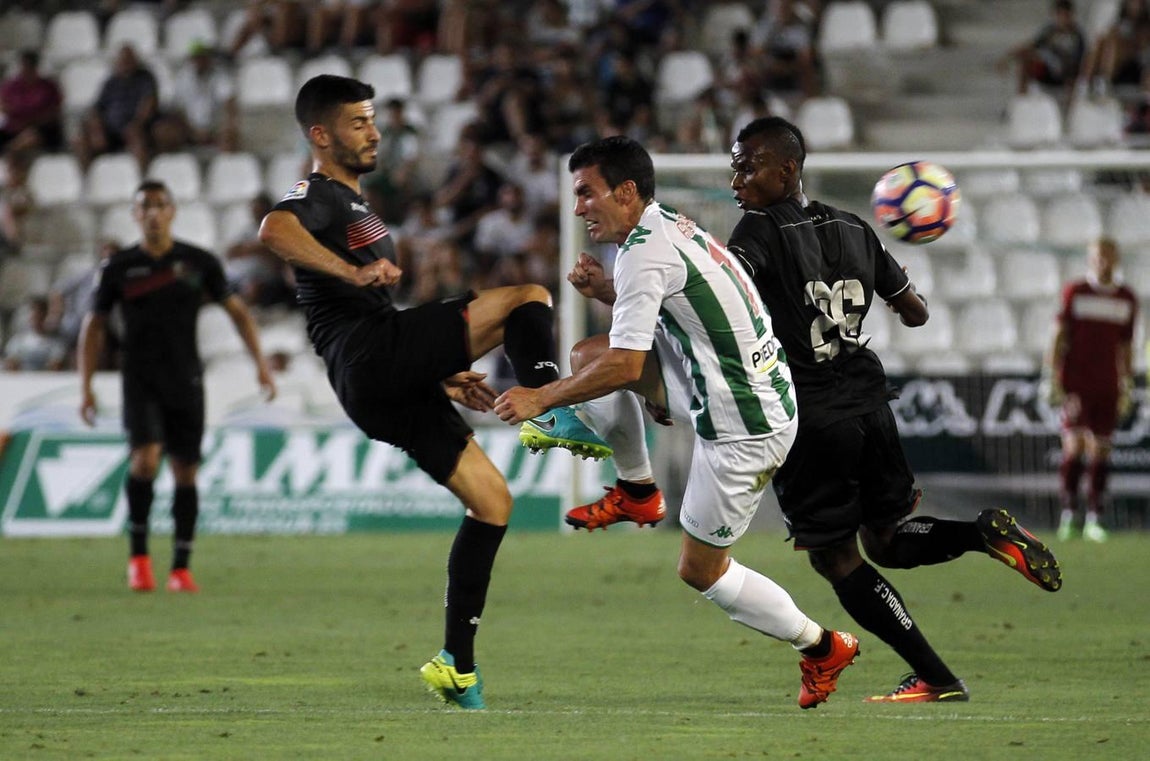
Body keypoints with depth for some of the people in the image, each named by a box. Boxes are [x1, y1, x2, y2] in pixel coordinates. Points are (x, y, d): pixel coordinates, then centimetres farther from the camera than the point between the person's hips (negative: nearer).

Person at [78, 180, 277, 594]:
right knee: (145, 458, -21)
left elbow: (236, 310, 9)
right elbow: (94, 325, 8)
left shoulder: (198, 262, 3)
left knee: (185, 471, 2)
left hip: (185, 381, 1)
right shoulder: (119, 267, 2)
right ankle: (138, 555, -9)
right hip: (140, 381, -1)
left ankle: (181, 569, 10)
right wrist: (85, 386, 2)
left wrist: (260, 363, 0)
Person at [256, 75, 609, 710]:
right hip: (372, 354, -9)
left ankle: (456, 664, 7)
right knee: (529, 297, -15)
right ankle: (555, 415, -33)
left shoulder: (353, 206, 32)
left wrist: (444, 375, 29)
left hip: (387, 389, 9)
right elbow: (274, 230, -25)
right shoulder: (318, 197, 0)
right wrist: (353, 272, -31)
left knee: (492, 501, 8)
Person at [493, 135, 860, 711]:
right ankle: (639, 490, 20)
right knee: (586, 354, 7)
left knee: (700, 571, 4)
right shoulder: (671, 226, 9)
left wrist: (541, 399, -13)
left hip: (744, 428, -9)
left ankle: (821, 648, 18)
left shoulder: (644, 251, -20)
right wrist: (606, 292, 6)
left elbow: (624, 366, -23)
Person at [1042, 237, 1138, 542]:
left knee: (1100, 451, 2)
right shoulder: (1074, 293, 1)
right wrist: (1052, 381, -5)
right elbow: (1059, 338, 0)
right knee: (1075, 446, -12)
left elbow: (1126, 345, 15)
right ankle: (1069, 512, -2)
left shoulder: (1127, 299, 9)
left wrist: (1128, 388, 13)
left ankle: (1094, 520, 7)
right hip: (1075, 386, -3)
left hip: (1107, 387, 3)